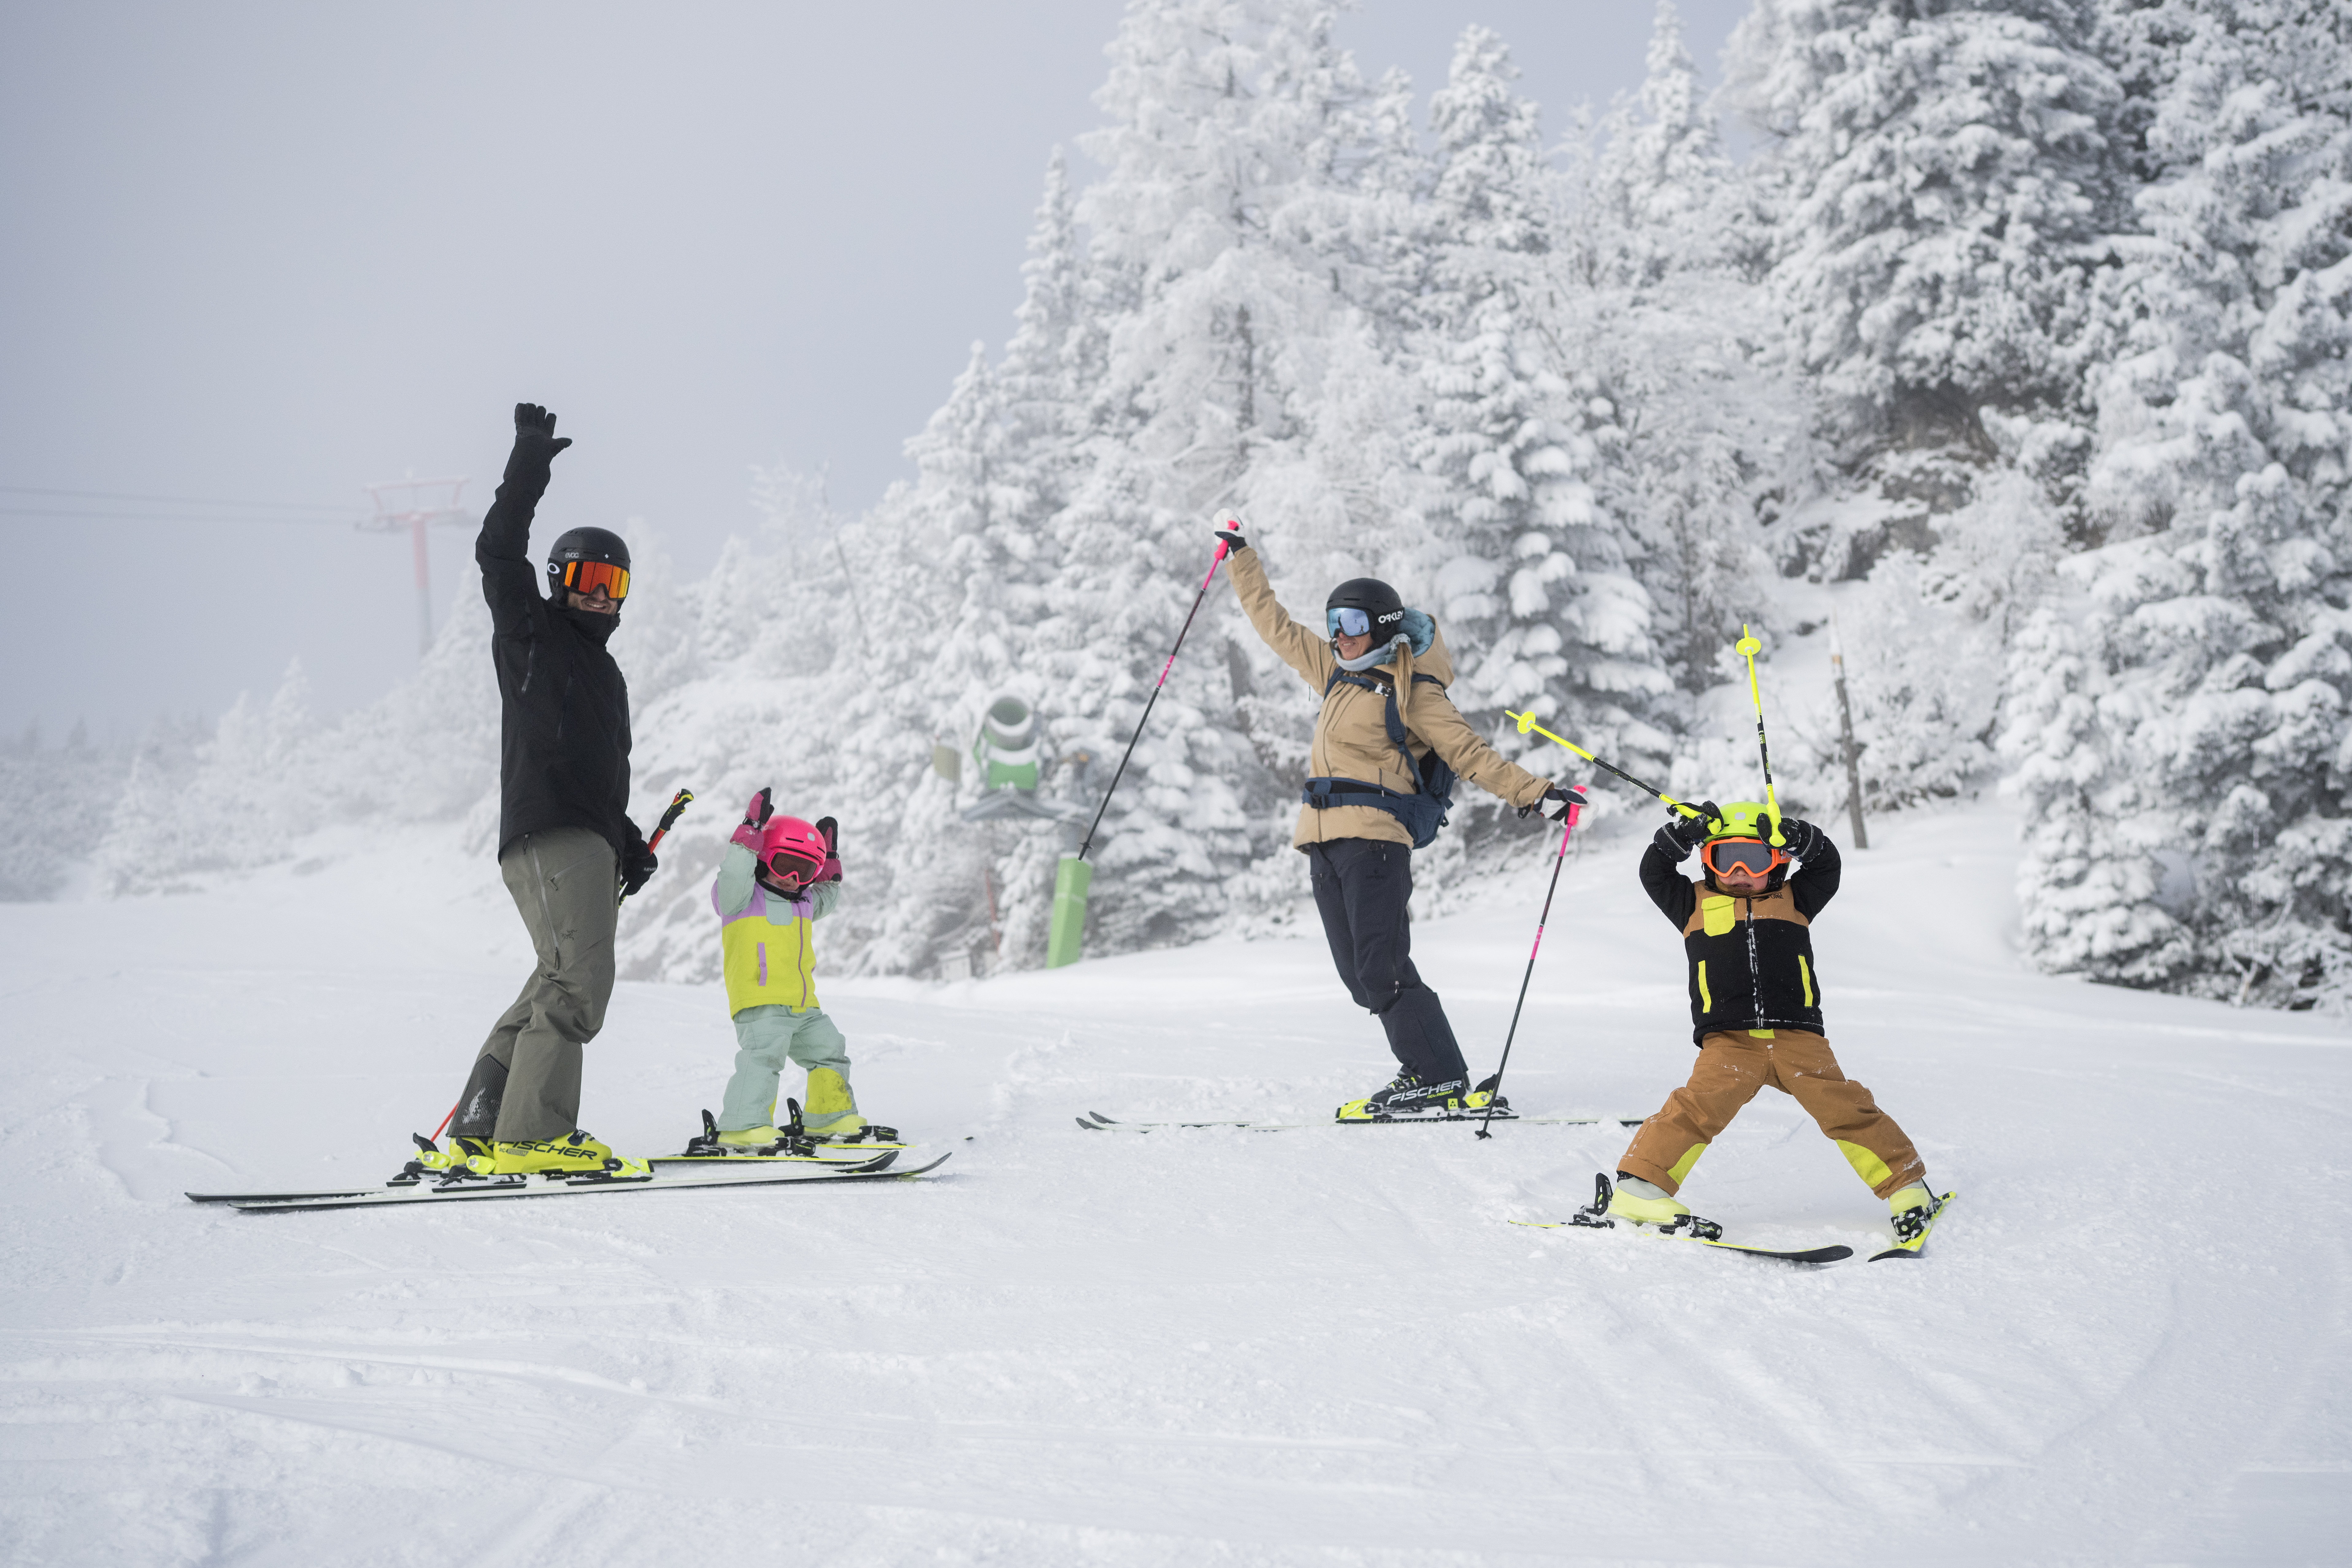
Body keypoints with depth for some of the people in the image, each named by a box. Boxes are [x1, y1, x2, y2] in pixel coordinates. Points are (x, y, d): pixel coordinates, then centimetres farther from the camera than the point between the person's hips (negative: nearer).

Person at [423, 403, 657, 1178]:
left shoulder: (605, 674, 30)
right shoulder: (531, 633, 8)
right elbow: (498, 552, -6)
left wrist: (628, 843, 20)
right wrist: (529, 467, -11)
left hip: (591, 845, 9)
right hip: (546, 835, -9)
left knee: (558, 986, 4)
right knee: (579, 980, -20)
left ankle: (478, 1131, 4)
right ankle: (534, 1134, -25)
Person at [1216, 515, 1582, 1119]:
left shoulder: (1412, 689, -1)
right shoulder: (1339, 672, 19)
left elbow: (1469, 753, -3)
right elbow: (1277, 626, 28)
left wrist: (1536, 794, -11)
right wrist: (1240, 555, 31)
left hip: (1374, 838, -7)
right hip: (1324, 842, 8)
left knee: (1381, 969, -15)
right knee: (1361, 976, 2)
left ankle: (1445, 1084, -14)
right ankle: (1424, 1072, 4)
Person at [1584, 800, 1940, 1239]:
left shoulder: (1794, 901, 20)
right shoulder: (1696, 905, 17)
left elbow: (1827, 866, 12)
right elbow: (1654, 873, 9)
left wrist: (1798, 838, -6)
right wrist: (1682, 834, -6)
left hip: (1797, 1038, 2)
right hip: (1729, 1042, -2)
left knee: (1845, 1108, -8)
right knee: (1701, 1108, -22)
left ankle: (1906, 1187, 4)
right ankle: (1638, 1191, -24)